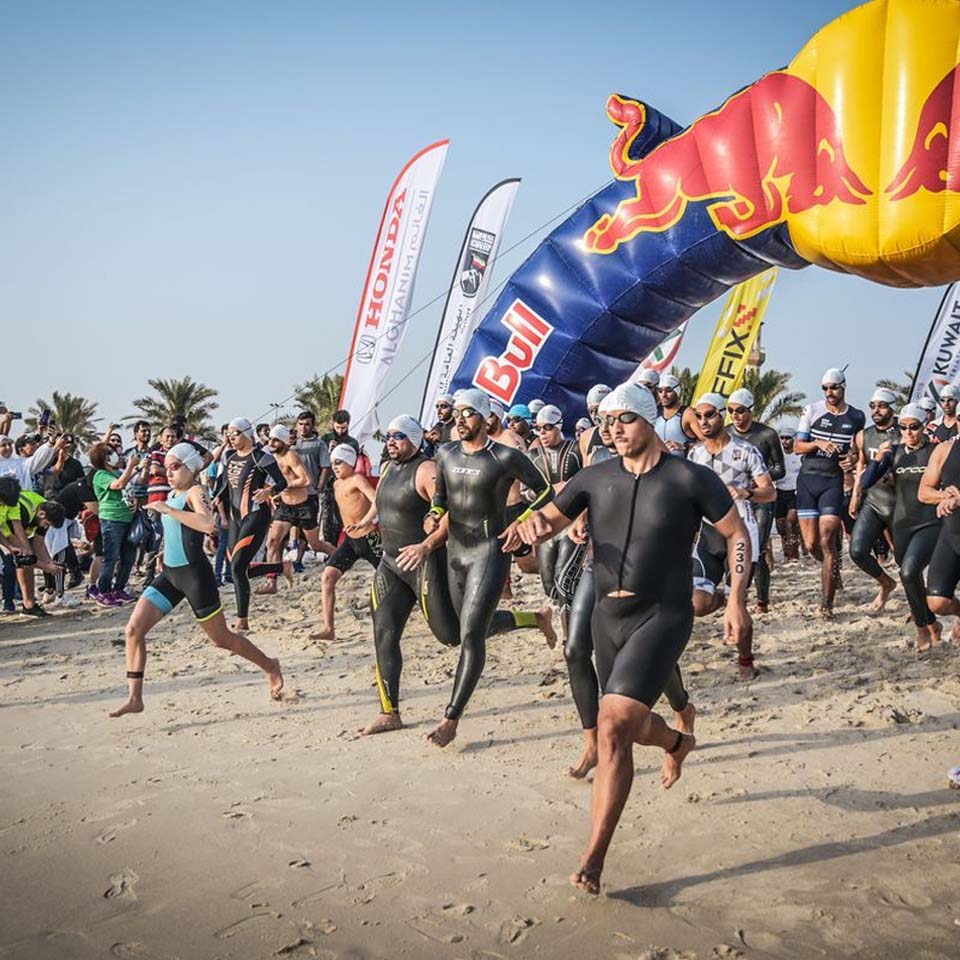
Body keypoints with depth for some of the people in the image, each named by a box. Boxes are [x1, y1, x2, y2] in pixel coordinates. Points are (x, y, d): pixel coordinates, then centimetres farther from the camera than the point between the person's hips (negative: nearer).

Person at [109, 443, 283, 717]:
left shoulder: (196, 492, -12)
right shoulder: (172, 494, 13)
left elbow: (208, 524, -34)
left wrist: (167, 509, -31)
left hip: (195, 573, -8)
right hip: (169, 573, 8)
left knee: (221, 639, 5)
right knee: (134, 629, -5)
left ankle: (270, 667, 27)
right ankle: (134, 698, 0)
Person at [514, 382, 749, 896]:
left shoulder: (690, 479, -7)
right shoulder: (596, 478, 4)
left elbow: (737, 533, 2)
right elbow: (551, 518, 8)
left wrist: (737, 598, -7)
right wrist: (532, 524, -17)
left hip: (662, 616, -6)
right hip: (608, 616, 6)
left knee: (614, 727, -20)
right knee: (627, 723, 22)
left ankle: (594, 858, -10)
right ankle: (677, 743, 60)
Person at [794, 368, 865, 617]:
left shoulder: (857, 417, 6)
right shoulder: (812, 410, 3)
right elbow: (797, 446, 2)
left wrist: (853, 457, -2)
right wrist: (818, 443, -17)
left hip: (833, 481, -1)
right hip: (808, 479, 1)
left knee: (826, 542, -12)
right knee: (811, 544, 2)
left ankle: (826, 602, -7)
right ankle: (832, 569, 35)